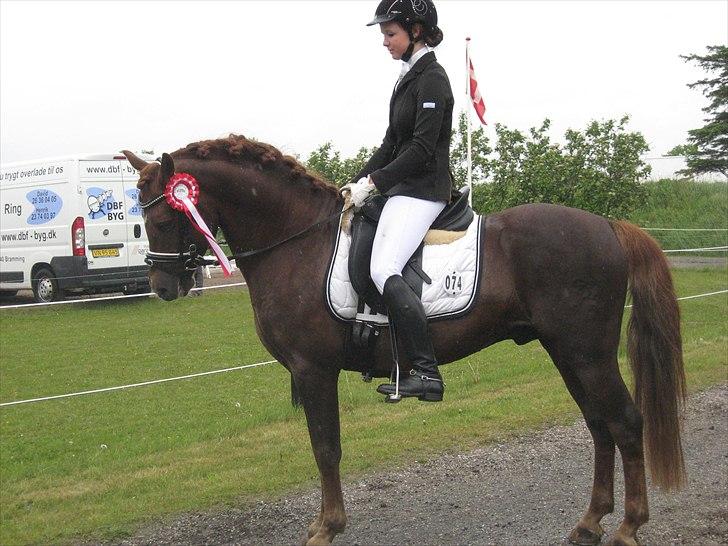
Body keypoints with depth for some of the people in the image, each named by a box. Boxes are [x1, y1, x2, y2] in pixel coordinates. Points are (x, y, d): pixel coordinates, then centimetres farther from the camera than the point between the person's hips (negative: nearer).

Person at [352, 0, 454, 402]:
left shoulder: (431, 79, -12)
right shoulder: (409, 77, 17)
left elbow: (422, 148, -19)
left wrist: (375, 182, -16)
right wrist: (360, 181, 10)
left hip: (423, 191, -11)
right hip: (403, 188, 11)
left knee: (384, 269, -24)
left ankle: (426, 372, -25)